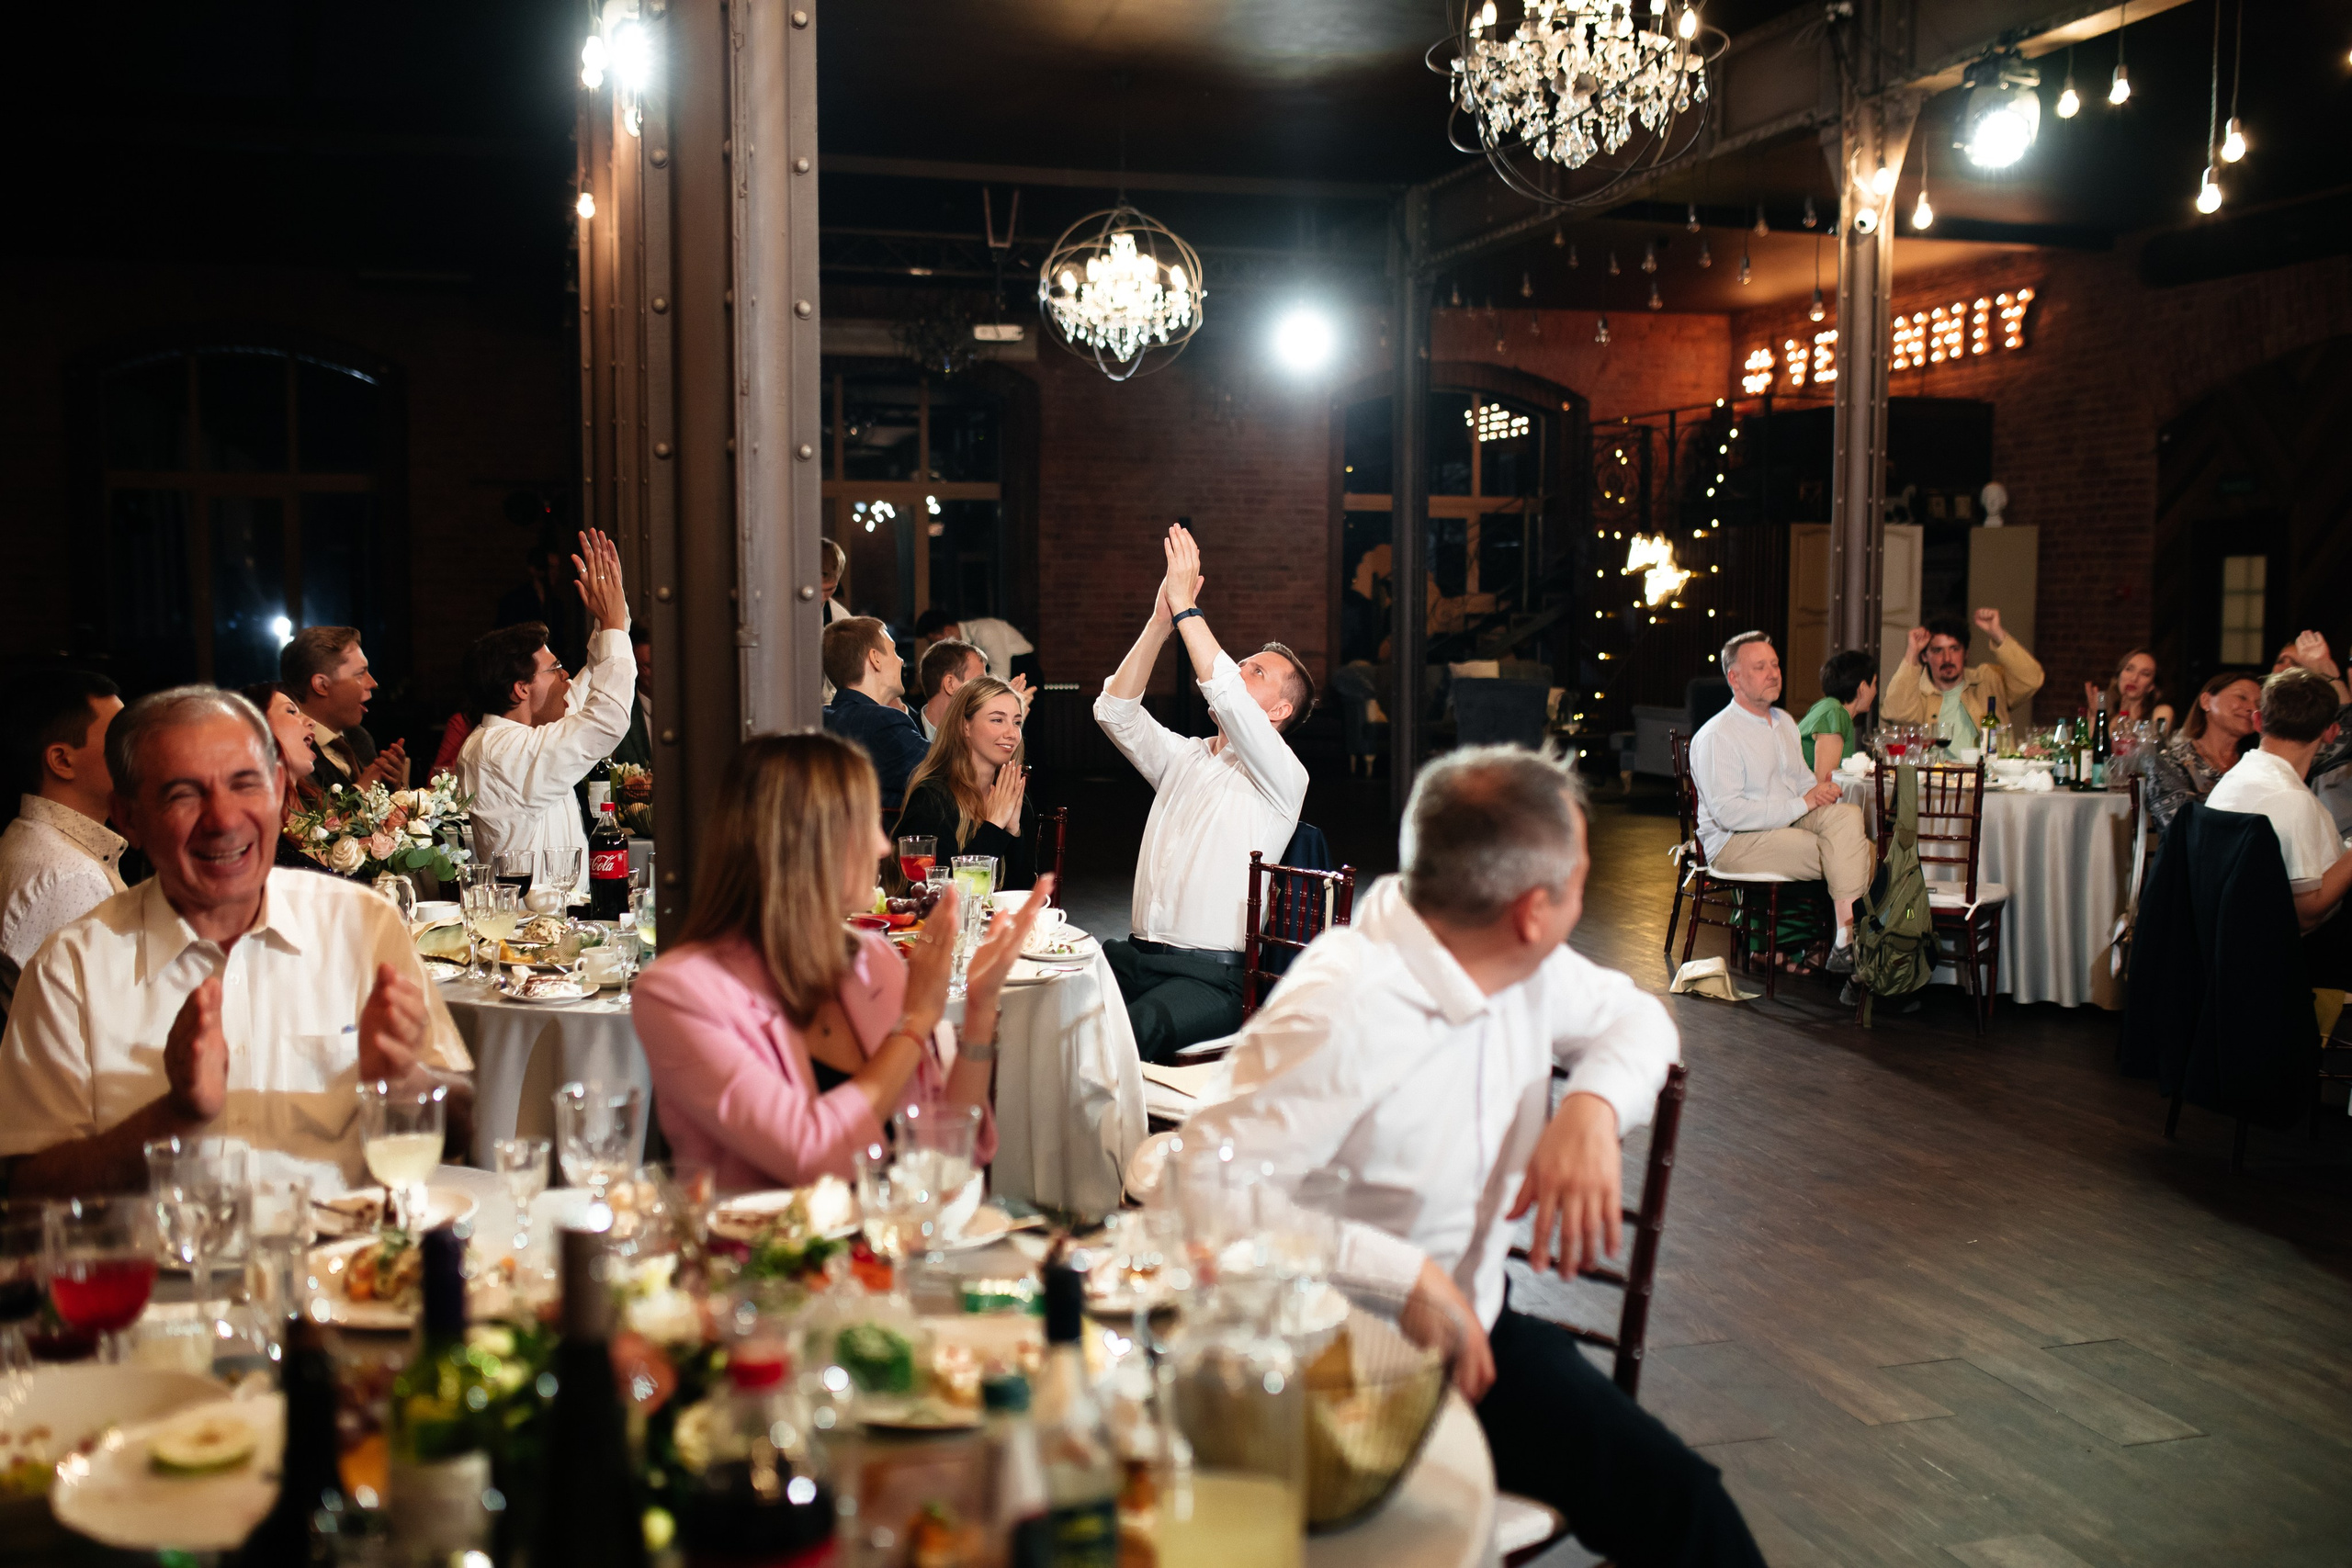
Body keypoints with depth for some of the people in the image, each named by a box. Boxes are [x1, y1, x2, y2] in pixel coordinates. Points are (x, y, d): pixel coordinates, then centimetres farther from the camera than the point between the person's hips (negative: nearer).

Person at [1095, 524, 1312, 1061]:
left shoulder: (1283, 777, 0)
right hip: (1135, 954, 7)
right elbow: (1115, 712, 7)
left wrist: (1186, 606, -14)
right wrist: (1161, 619, -1)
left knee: (1132, 1029, -38)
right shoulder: (1184, 759, 21)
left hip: (1210, 976, -6)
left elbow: (1227, 698, -17)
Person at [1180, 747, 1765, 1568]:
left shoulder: (1526, 968, 0)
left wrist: (1593, 1104, -5)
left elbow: (1632, 1016, 18)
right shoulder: (1337, 1016, -27)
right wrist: (1410, 1277, -31)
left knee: (1681, 1500, -13)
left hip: (1475, 1327, 7)